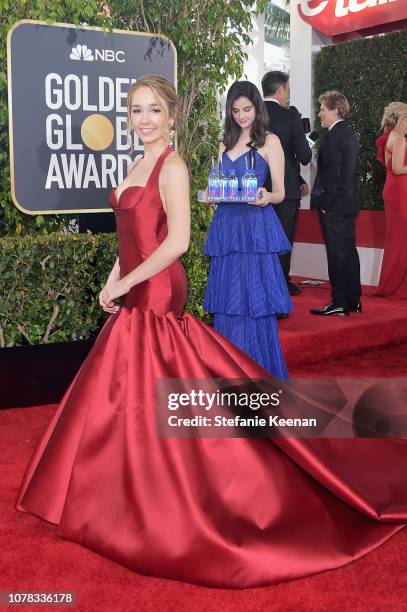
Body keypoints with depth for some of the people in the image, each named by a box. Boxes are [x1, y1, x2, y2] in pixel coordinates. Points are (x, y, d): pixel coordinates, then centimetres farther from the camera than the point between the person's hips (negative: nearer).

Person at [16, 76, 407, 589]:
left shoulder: (171, 166, -13)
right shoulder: (143, 164, 14)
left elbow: (177, 241, -22)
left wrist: (125, 284, -15)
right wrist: (114, 278, 9)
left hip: (156, 296, -9)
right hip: (138, 294, 9)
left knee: (147, 398, -2)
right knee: (131, 394, 16)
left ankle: (158, 502, 14)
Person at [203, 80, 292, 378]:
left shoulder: (270, 141, 3)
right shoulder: (226, 144, 18)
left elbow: (279, 193, -1)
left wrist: (265, 197, -23)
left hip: (257, 228, -5)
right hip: (227, 227, 5)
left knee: (255, 303, -5)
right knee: (228, 304, 5)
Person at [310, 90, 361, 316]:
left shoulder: (333, 135, -14)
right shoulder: (349, 133, 15)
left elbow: (332, 172, -20)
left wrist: (324, 201, -15)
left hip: (333, 205, -10)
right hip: (349, 203, 10)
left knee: (337, 253, -5)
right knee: (349, 250, 12)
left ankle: (339, 303, -1)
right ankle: (353, 301, 19)